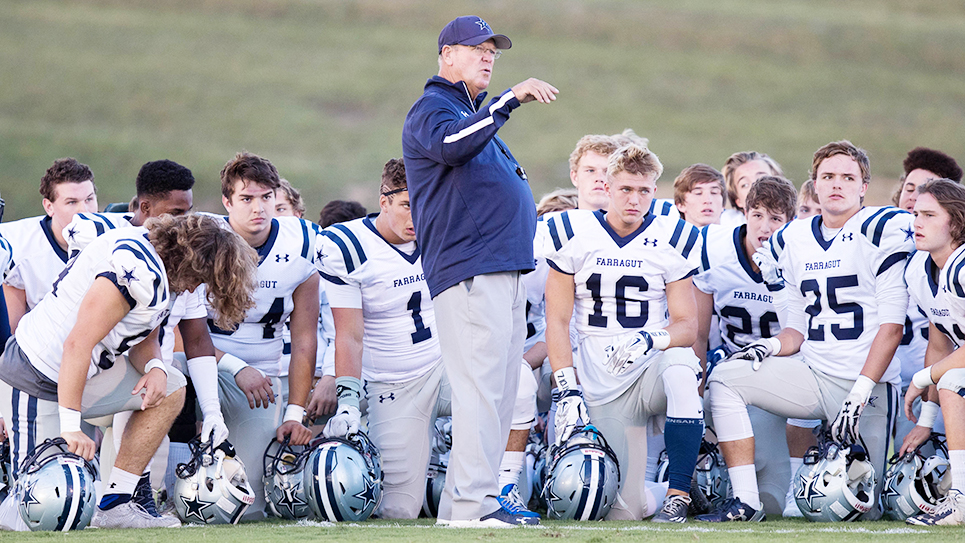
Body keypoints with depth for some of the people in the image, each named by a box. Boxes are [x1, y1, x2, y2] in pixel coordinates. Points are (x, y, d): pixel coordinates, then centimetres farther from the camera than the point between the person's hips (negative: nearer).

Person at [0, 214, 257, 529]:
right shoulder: (139, 272, -26)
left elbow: (143, 341, 14)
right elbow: (78, 344, -29)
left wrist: (155, 367, -10)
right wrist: (70, 427, -29)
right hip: (37, 382, -10)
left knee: (170, 389, 7)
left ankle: (114, 506, 6)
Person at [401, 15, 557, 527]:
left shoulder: (477, 115, 27)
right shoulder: (432, 110, -2)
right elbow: (452, 144, -27)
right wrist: (511, 99, -28)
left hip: (506, 273, 10)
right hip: (468, 273, -10)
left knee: (500, 392, 8)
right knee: (480, 387, -16)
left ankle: (461, 503, 10)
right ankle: (473, 504, -20)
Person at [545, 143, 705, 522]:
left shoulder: (671, 241, 0)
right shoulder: (573, 235, 0)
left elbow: (687, 325, -3)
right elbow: (558, 321, 0)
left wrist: (651, 339, -26)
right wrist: (568, 391, -10)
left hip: (651, 372, 0)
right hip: (601, 387, 0)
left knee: (680, 366, -40)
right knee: (624, 512, -6)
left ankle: (679, 492, -28)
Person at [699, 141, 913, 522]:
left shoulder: (882, 231, -7)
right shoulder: (794, 241, 12)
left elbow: (891, 326, -11)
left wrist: (858, 396, -18)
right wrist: (772, 346, -8)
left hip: (870, 384, -5)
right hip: (813, 376, 5)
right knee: (726, 379, -16)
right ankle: (746, 503, -15)